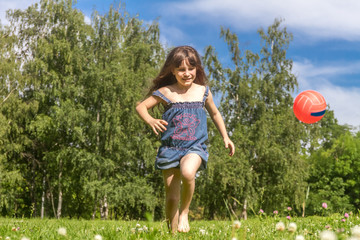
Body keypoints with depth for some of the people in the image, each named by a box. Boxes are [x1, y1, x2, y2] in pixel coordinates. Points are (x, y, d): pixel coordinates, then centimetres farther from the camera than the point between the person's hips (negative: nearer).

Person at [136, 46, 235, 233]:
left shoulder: (203, 91, 6)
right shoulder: (165, 92, 0)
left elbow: (215, 114, 21)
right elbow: (141, 107, 2)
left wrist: (225, 137, 16)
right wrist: (150, 121, -18)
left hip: (195, 147, 0)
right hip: (170, 148, 0)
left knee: (187, 172, -34)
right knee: (171, 198, 2)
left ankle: (185, 212, -9)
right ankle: (173, 231, 24)